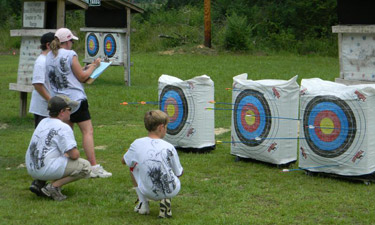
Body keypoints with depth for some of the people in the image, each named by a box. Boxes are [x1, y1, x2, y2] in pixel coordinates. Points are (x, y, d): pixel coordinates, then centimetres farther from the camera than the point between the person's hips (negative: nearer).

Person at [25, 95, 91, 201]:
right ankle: (54, 186, -11)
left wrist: (66, 155, 17)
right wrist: (72, 154, 6)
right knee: (85, 166, -2)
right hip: (47, 170, -9)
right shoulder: (63, 128, -14)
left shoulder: (43, 122, 13)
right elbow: (74, 154, -18)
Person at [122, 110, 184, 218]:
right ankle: (166, 200, 3)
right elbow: (179, 173, 0)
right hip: (171, 192, -1)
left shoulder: (137, 144, -8)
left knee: (133, 166, 24)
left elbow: (124, 161, 12)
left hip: (148, 192, 2)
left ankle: (143, 203, 19)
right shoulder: (169, 147, -12)